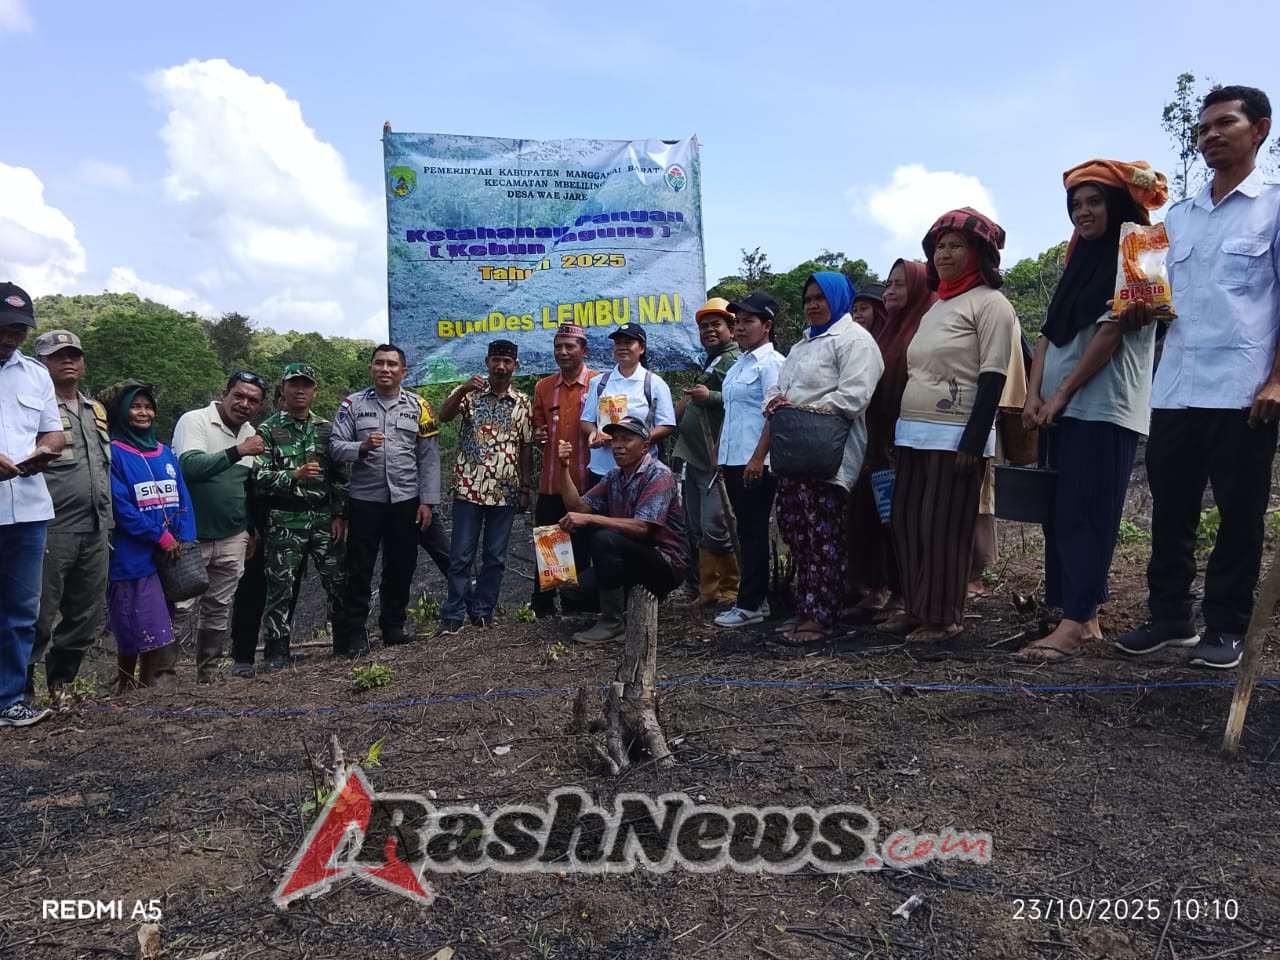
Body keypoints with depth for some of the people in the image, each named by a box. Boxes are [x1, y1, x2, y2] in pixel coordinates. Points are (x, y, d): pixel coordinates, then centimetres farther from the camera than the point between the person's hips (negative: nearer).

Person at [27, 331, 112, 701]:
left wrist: (107, 524, 20)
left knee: (86, 617, 12)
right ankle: (22, 686, 11)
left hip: (95, 532, 7)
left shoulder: (97, 411, 18)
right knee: (39, 616, -2)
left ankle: (61, 682, 26)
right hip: (50, 531, -7)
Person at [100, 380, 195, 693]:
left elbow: (183, 500, 11)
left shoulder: (164, 453, 15)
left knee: (158, 631, 10)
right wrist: (162, 538, -14)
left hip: (171, 555, 6)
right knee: (137, 632, -3)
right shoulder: (114, 453, -5)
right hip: (134, 556, -6)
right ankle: (124, 691, 11)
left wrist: (184, 540, -3)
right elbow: (121, 507, -13)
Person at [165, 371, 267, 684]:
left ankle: (209, 671, 21)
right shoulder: (194, 421, -9)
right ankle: (162, 674, 8)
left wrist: (250, 530, 21)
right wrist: (238, 451, -31)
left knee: (219, 609, 11)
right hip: (191, 536, -5)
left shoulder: (252, 434, 11)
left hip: (232, 539, 6)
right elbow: (189, 465, -25)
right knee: (181, 609, -3)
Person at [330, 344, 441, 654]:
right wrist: (362, 447, -23)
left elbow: (429, 458, 1)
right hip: (364, 500, -1)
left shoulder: (418, 406, 4)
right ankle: (353, 633, 11)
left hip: (407, 501, 1)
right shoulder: (353, 404, 2)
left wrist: (428, 501, -4)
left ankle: (393, 626, 26)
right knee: (359, 569, 2)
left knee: (401, 567, 11)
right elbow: (335, 447, -3)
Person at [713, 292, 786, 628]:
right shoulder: (739, 364, 17)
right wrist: (720, 453, 19)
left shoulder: (770, 362, -9)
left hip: (755, 462, -9)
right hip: (733, 460, 9)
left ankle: (749, 604, 5)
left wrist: (758, 458, -21)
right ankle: (756, 597, 21)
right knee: (747, 531, 12)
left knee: (753, 532, -2)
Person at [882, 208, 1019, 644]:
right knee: (906, 521, 7)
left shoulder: (990, 303, -4)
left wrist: (973, 442, -19)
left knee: (943, 526, -5)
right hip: (913, 433, 8)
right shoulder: (935, 307, 20)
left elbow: (992, 378, -12)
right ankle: (916, 608, 17)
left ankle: (944, 616, 6)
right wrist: (900, 428, 17)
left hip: (955, 436, -8)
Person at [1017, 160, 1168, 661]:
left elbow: (1111, 332, -12)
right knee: (1061, 515, 6)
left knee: (1084, 516, -10)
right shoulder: (1079, 261, 20)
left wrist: (1062, 393, -11)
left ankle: (1075, 624, -9)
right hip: (1062, 408, 8)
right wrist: (1035, 394, 0)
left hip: (1104, 408, -8)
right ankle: (1083, 615, 12)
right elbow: (1049, 332, 13)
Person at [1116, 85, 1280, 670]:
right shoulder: (1178, 216, 17)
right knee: (1170, 512, 9)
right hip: (1173, 389, 5)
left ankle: (1226, 627, 15)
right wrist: (1145, 309, -1)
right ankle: (1169, 617, 20)